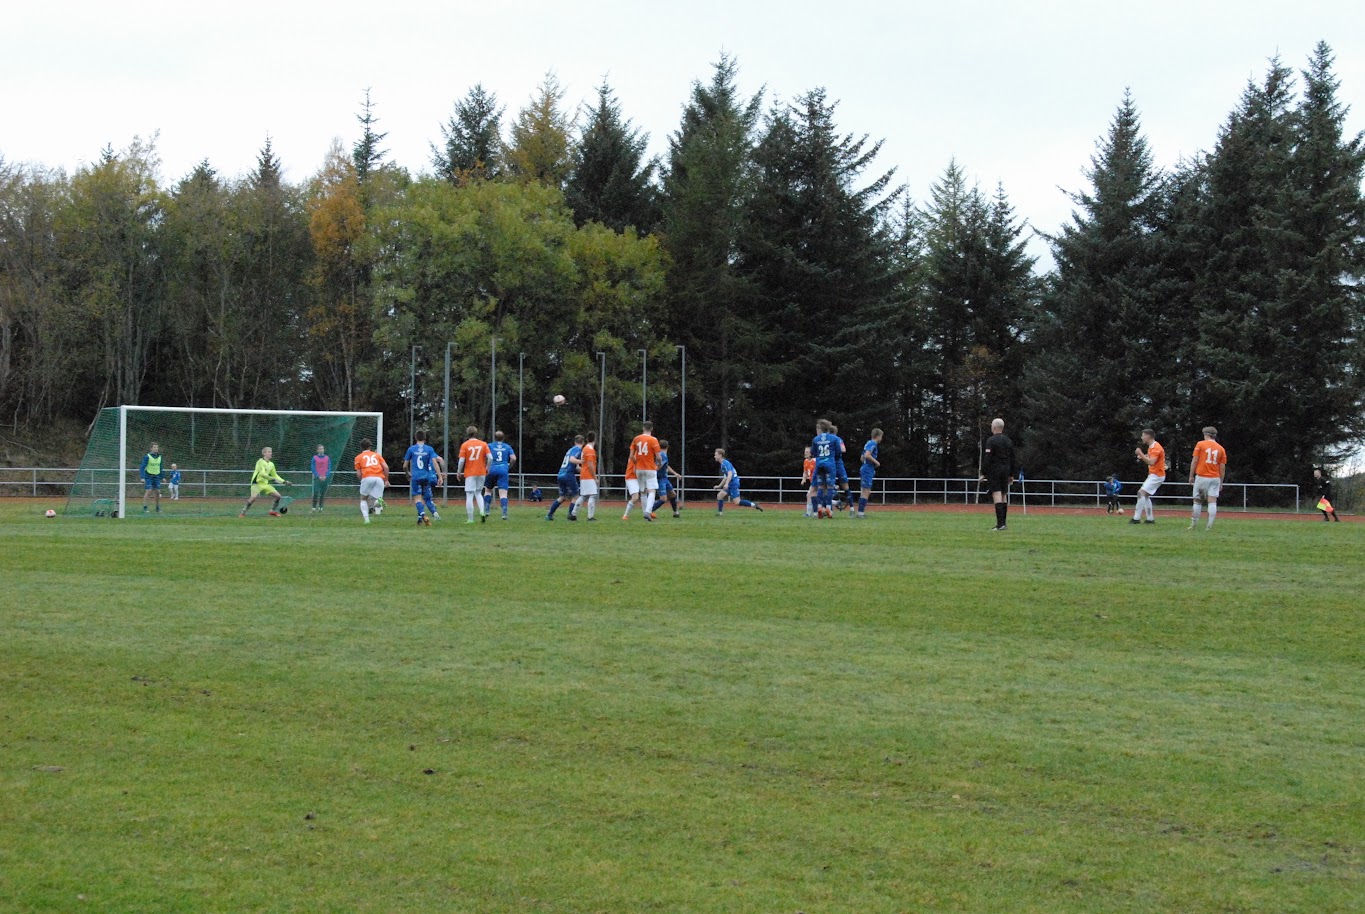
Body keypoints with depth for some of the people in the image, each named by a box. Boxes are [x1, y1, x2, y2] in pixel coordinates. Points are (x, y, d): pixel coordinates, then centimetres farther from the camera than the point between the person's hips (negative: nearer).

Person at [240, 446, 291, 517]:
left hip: (265, 483, 7)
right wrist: (272, 478, -31)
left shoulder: (271, 464, 10)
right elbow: (262, 473, -25)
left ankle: (273, 511, 18)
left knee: (277, 496, 0)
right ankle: (243, 513, -18)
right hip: (257, 483, -7)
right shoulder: (261, 462, -13)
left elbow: (275, 475, 21)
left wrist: (283, 481, 12)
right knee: (254, 497, -29)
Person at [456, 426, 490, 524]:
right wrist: (487, 468, 12)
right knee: (478, 494, 19)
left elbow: (461, 460, -9)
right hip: (481, 472, 3)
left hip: (469, 473, -3)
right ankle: (482, 512, -4)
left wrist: (458, 472, 4)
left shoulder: (464, 445, -5)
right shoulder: (483, 444, 2)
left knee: (469, 496, 0)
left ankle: (470, 519, -2)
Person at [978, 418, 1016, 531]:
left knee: (997, 496, -11)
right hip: (1005, 471, 7)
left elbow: (987, 458, -14)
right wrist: (1011, 474, 20)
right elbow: (1012, 459, 15)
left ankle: (1000, 523, -18)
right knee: (1004, 496, 12)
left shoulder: (991, 440, -9)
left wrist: (983, 473, -11)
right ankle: (1003, 523, 15)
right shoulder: (1008, 441, 12)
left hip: (994, 471, -7)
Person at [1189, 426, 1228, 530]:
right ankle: (1210, 525, -10)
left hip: (1201, 477, -2)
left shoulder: (1200, 444, -1)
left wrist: (1191, 476, 3)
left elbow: (1194, 461, -4)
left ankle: (1194, 524, 11)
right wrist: (1221, 482, 13)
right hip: (1215, 478, 2)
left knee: (1197, 501, 8)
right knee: (1212, 502, -2)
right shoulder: (1221, 448, 7)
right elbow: (1222, 467, 7)